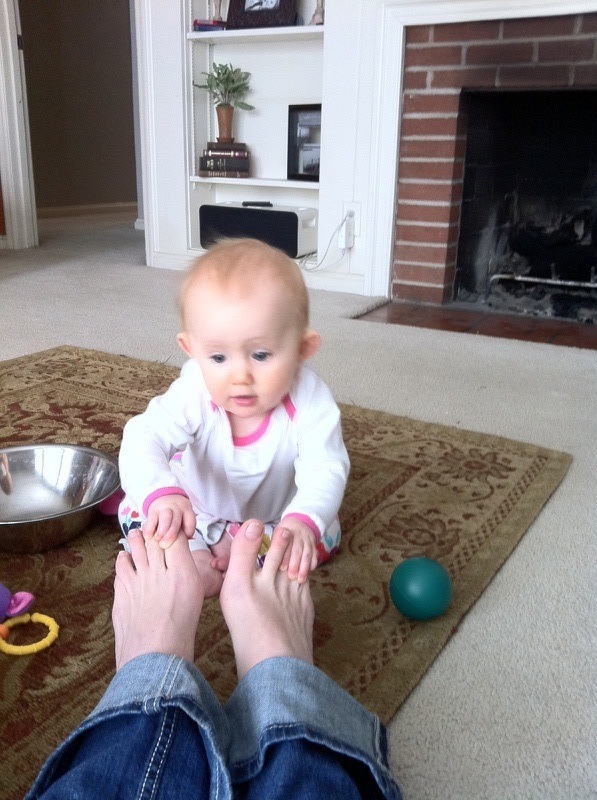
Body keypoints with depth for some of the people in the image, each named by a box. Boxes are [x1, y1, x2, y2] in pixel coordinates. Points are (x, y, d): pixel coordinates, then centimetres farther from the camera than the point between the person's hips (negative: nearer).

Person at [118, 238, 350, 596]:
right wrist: (162, 494, -67)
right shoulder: (193, 393, -34)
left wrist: (302, 523, -65)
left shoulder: (310, 402, -35)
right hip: (196, 505, 0)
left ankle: (225, 546, -13)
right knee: (135, 509, -12)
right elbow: (144, 438, -45)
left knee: (325, 533, -17)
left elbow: (325, 471, -43)